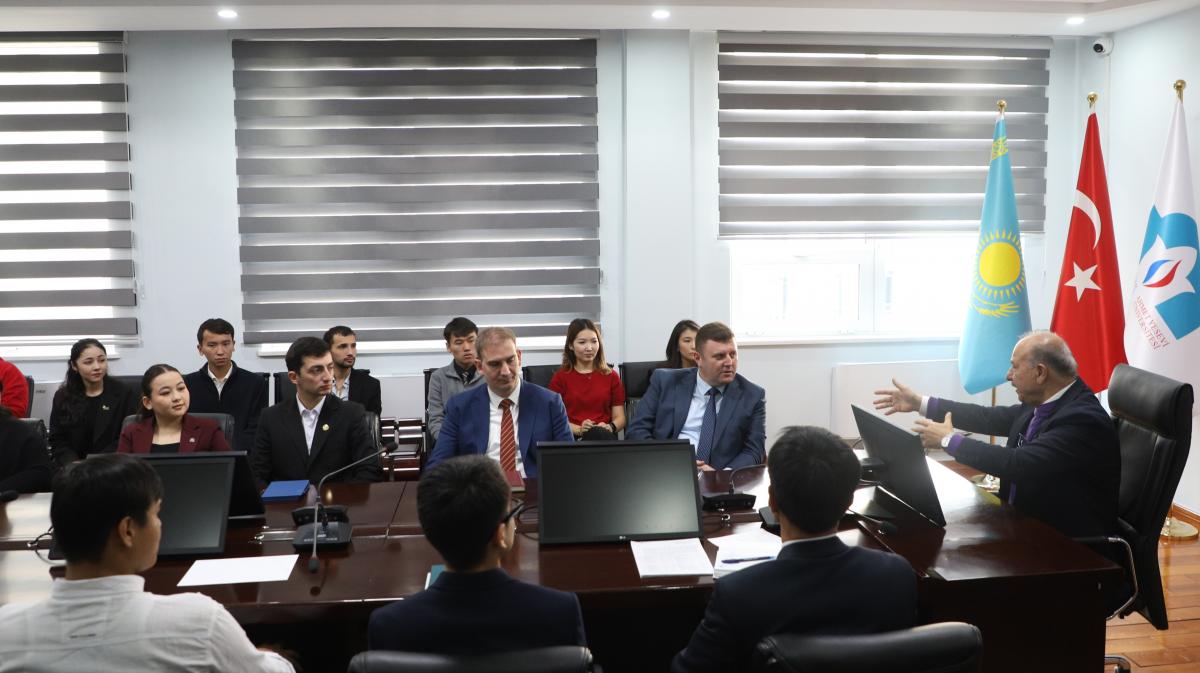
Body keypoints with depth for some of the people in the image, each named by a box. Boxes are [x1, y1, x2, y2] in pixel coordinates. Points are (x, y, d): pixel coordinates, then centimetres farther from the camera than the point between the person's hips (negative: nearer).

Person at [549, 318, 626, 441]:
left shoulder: (611, 376, 17)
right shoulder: (560, 378, 11)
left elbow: (620, 418, 13)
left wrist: (610, 427, -11)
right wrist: (580, 430, -16)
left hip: (605, 435, 2)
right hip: (571, 438, -2)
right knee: (596, 433, -37)